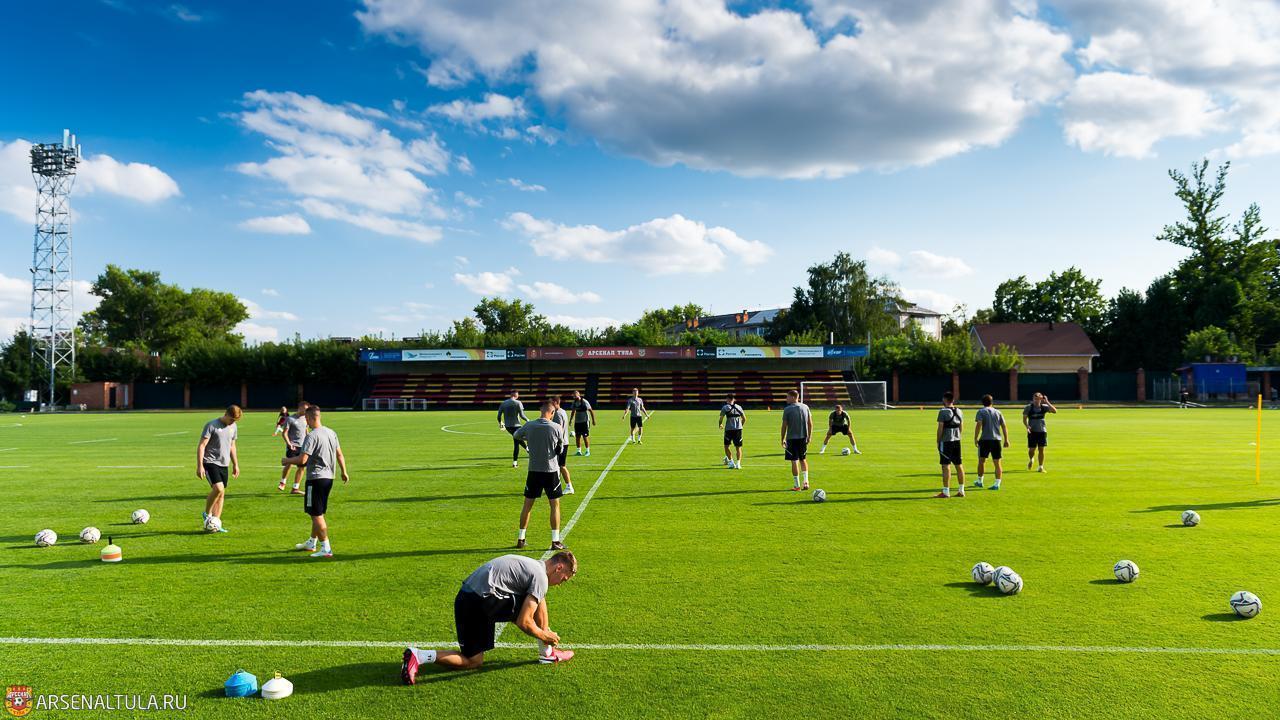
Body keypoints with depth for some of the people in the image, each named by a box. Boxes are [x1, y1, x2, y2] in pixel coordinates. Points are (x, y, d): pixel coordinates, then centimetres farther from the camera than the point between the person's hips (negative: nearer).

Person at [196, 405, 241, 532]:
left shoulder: (234, 427, 10)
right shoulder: (211, 425, -11)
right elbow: (201, 446, -12)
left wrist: (235, 464, 20)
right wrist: (199, 466, -16)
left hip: (224, 465, 7)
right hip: (210, 463, -7)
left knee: (221, 494, 6)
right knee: (218, 488, -22)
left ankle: (216, 523, 12)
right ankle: (207, 514, -1)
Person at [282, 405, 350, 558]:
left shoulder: (312, 436, -18)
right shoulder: (332, 433, 8)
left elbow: (302, 460, -23)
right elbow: (340, 454, 14)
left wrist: (287, 461, -5)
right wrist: (344, 472, 24)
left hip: (316, 478, -9)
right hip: (329, 477, 9)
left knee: (316, 514, -2)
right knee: (317, 513, 21)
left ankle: (326, 549, -2)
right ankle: (312, 543, 34)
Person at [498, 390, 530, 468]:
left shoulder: (503, 403, 4)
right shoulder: (518, 403, -10)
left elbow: (499, 415, 4)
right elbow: (521, 415, -14)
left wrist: (500, 423, 23)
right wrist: (527, 420, 6)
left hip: (507, 426, 5)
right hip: (516, 425, -5)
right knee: (516, 444, 9)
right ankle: (515, 462, 12)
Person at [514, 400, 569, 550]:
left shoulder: (529, 426, -3)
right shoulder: (556, 428, -11)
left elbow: (516, 436, 15)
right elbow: (565, 445, 0)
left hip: (534, 471, 2)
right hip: (551, 470, -2)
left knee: (527, 505, 12)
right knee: (555, 505, 7)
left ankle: (520, 539, 18)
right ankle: (555, 541, 5)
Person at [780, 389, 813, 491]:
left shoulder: (787, 409, -9)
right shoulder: (805, 407, 5)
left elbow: (784, 425, -7)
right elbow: (810, 423, 7)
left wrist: (783, 439, 1)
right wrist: (809, 436, 15)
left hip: (792, 438, -4)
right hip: (803, 437, 4)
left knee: (794, 461, 1)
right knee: (803, 460, 18)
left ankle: (796, 485, 4)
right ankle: (805, 481, 8)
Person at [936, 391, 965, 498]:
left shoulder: (943, 412, -12)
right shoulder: (959, 411, 10)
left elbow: (940, 428, -13)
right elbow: (961, 427, 15)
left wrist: (938, 441, -4)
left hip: (946, 441, -7)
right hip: (957, 441, 7)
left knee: (946, 466, -4)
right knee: (959, 465, 11)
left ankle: (946, 492, -4)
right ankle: (961, 490, 16)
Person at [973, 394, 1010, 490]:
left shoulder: (981, 411, 0)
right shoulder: (998, 412, 11)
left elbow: (978, 425, -11)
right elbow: (1004, 426, 8)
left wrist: (975, 438, -9)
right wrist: (1006, 440, 11)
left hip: (985, 439, -3)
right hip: (997, 439, 3)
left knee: (981, 460, 13)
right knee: (997, 462, 4)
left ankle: (979, 481, 22)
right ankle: (997, 484, -2)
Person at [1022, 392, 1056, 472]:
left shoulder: (1044, 407, 1)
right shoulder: (1028, 407, -3)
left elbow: (1054, 411, -13)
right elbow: (1024, 418, -1)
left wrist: (1047, 402, -18)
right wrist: (1027, 426, -18)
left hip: (1042, 431, 1)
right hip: (1032, 431, -1)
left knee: (1041, 449, 1)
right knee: (1031, 449, -1)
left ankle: (1041, 467, 11)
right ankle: (1031, 460, 32)